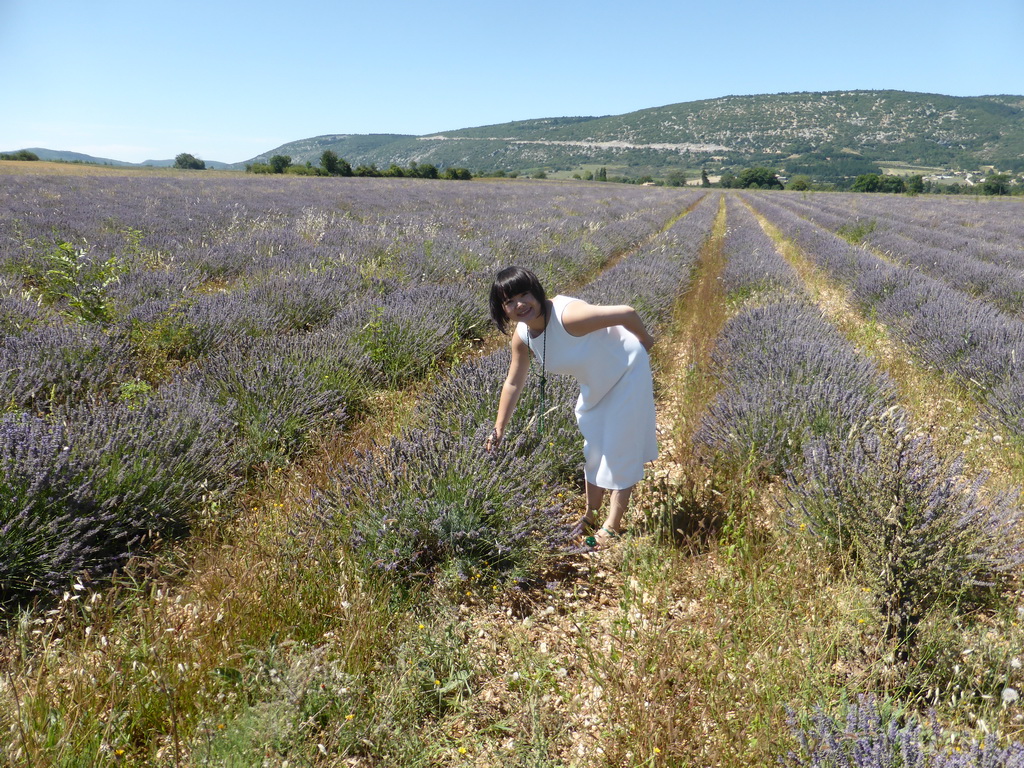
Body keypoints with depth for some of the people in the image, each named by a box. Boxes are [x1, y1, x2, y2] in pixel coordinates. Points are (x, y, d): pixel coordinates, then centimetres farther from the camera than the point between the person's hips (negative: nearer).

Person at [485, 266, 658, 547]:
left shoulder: (568, 316, -37)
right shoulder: (522, 337, -13)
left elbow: (626, 313, -33)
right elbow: (513, 383, 0)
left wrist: (644, 341, -14)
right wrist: (499, 429, 2)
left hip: (626, 371, -7)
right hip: (595, 385, 8)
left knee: (619, 450, -1)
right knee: (593, 448, 18)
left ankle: (612, 526, 11)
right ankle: (591, 517, 34)